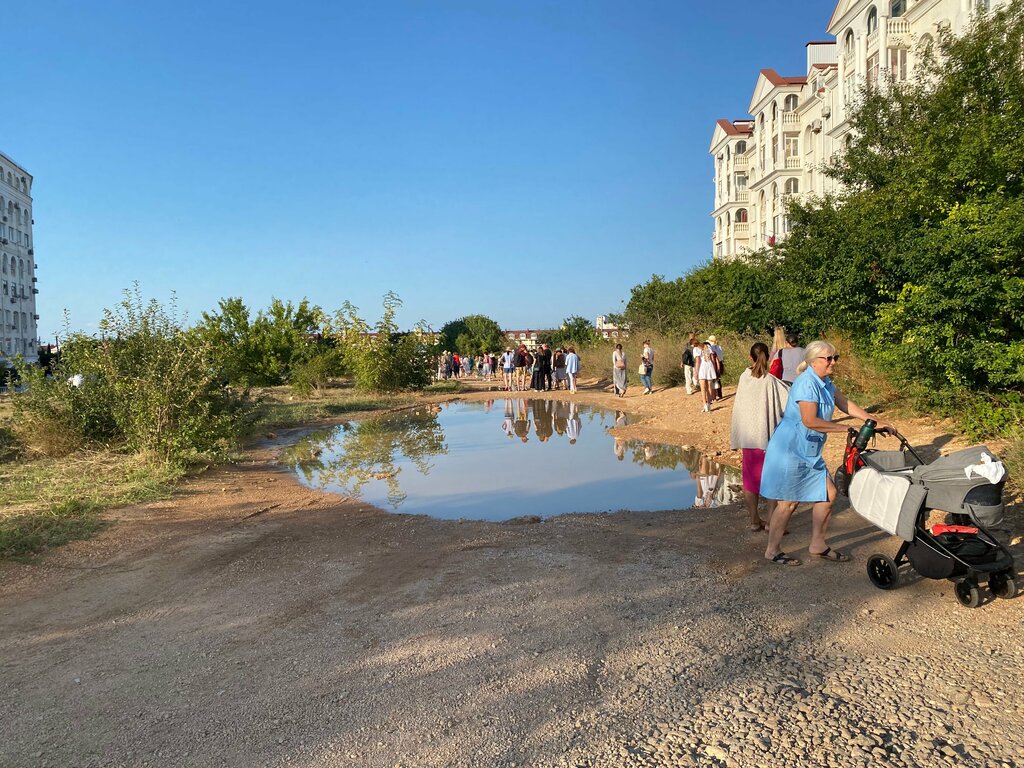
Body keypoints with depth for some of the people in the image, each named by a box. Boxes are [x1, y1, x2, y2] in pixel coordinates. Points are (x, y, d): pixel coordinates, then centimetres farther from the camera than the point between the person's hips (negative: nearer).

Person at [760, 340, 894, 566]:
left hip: (809, 452, 10)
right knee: (788, 502, -1)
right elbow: (810, 421, -26)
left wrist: (875, 423, 9)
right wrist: (846, 428, -21)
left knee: (828, 493, 10)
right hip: (790, 449, -10)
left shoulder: (826, 383, 9)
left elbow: (846, 404, 16)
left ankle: (817, 545, 24)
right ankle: (772, 551, 13)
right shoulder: (807, 383, -21)